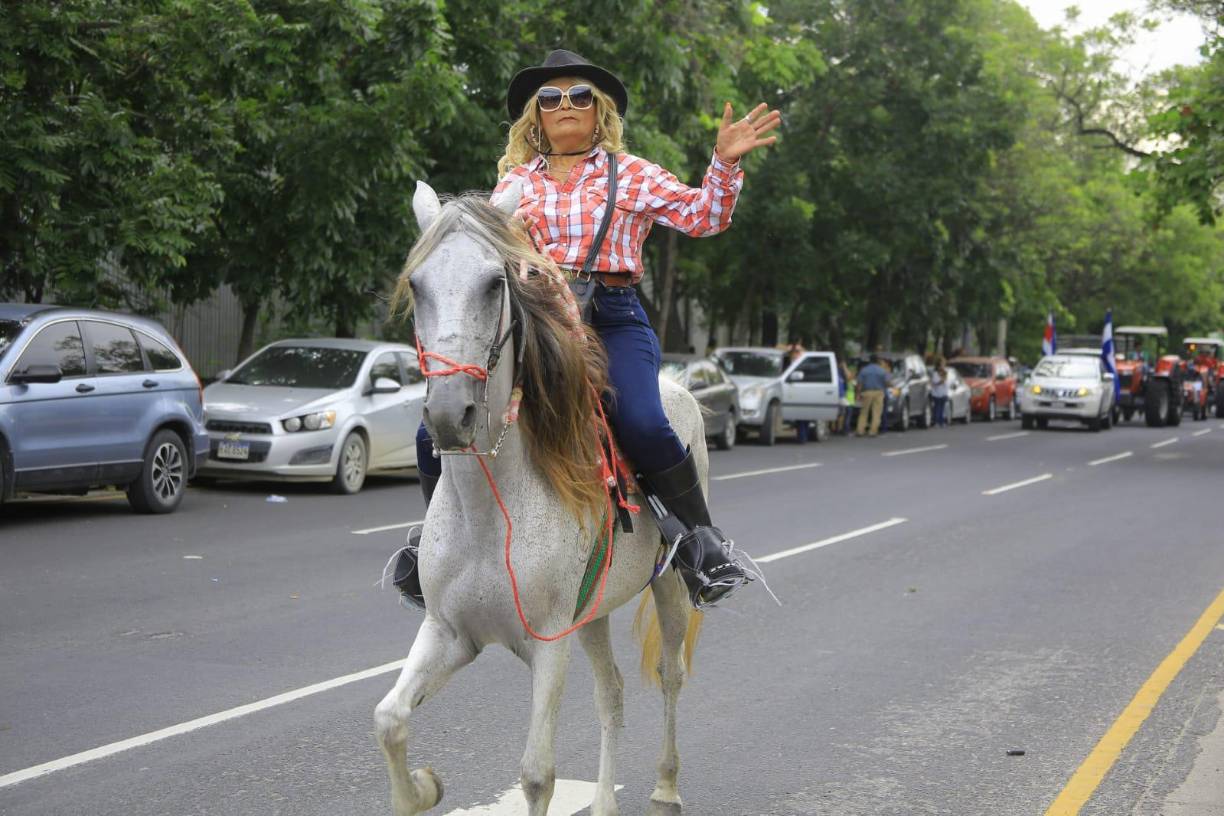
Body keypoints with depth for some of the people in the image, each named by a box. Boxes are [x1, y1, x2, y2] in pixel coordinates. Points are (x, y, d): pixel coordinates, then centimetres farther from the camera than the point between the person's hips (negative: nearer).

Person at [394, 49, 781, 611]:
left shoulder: (632, 175, 11)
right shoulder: (515, 181, 18)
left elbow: (703, 217, 5)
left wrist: (724, 164, -11)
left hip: (611, 319, -3)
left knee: (643, 425, -31)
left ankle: (703, 540, -11)